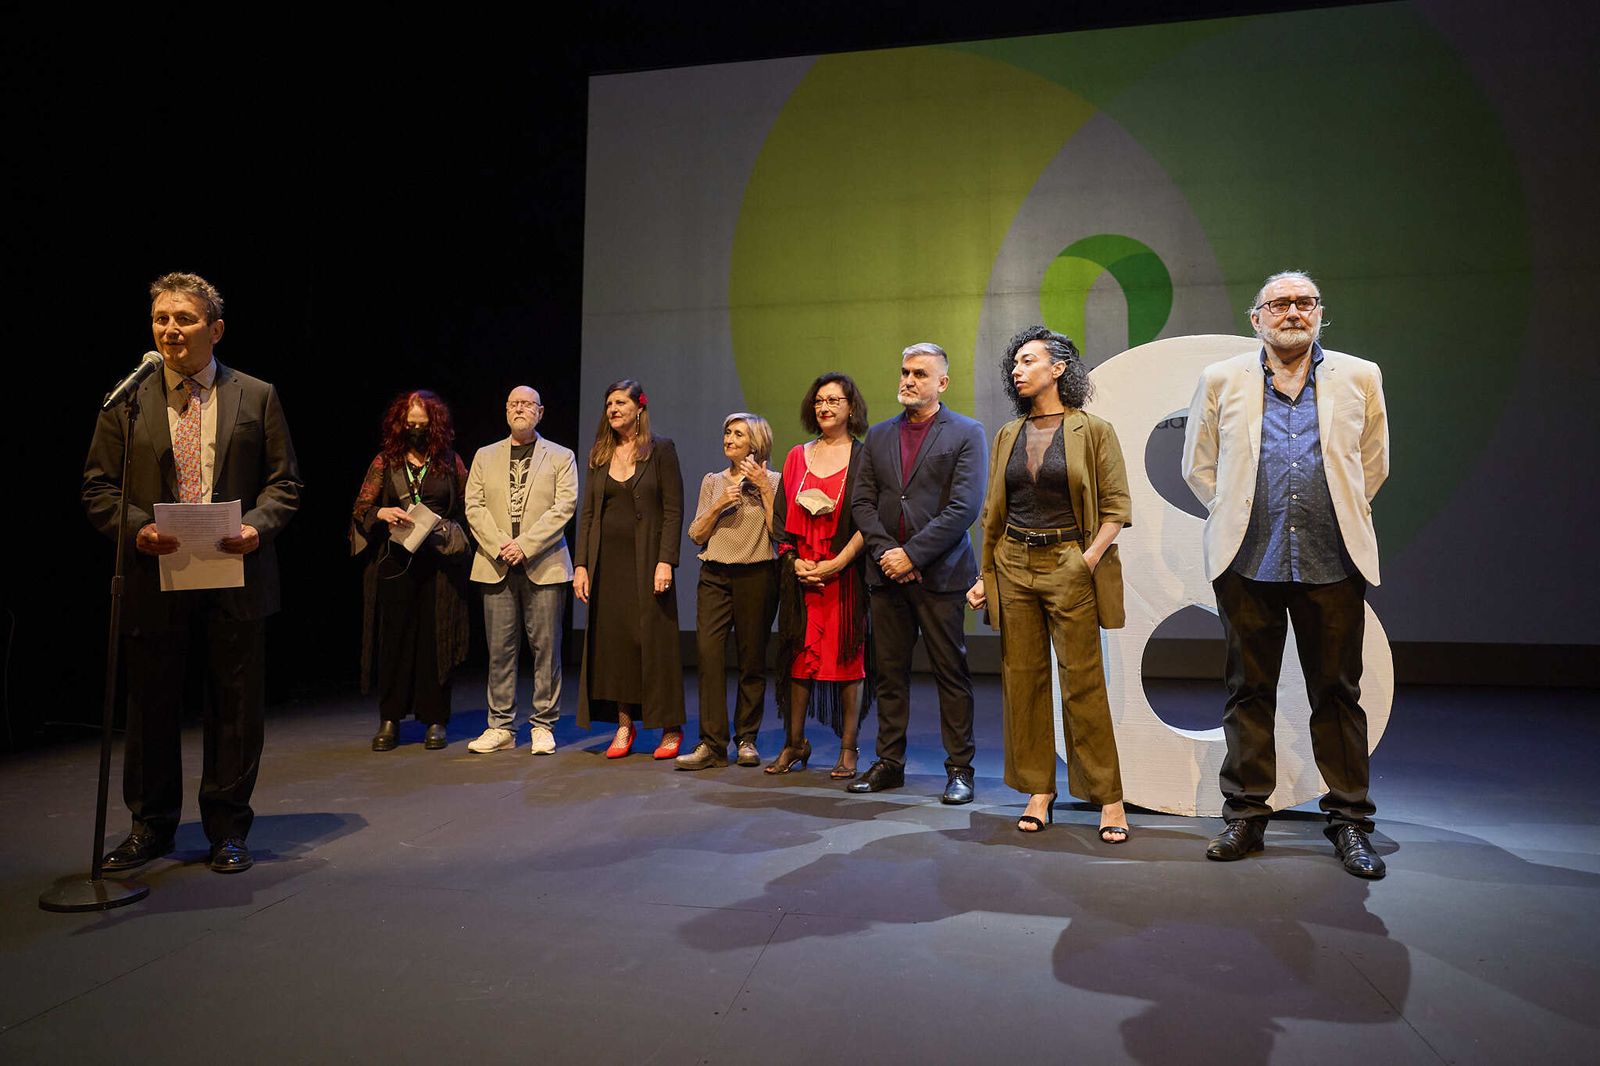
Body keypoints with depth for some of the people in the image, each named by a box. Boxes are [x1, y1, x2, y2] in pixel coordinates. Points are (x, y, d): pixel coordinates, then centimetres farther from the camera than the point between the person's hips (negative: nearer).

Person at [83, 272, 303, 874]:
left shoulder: (256, 397, 4)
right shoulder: (127, 400, 6)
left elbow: (284, 482, 3)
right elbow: (98, 487, 5)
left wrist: (257, 526, -15)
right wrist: (137, 529, -13)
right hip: (153, 576, 1)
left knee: (235, 708, 6)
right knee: (151, 707, 12)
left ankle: (227, 829, 21)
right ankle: (151, 826, 30)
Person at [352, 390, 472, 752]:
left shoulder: (450, 462, 7)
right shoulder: (386, 461, 9)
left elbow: (467, 511, 9)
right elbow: (359, 509, 7)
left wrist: (447, 532, -8)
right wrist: (381, 513, -13)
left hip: (439, 563, -1)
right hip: (393, 562, 1)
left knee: (436, 637, 2)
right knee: (393, 637, 2)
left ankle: (435, 720, 10)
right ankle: (390, 720, 12)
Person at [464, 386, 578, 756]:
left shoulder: (561, 457, 7)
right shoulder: (485, 457, 15)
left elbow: (564, 507, -4)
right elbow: (474, 507, 6)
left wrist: (524, 545, -13)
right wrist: (500, 547, -9)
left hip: (544, 566, -2)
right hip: (496, 565, 2)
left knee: (546, 648, 0)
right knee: (499, 649, 5)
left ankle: (543, 725, 10)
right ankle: (501, 727, 14)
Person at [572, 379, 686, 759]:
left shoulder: (660, 450, -1)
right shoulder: (599, 455, 12)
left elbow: (674, 510, -6)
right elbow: (587, 512, 10)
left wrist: (665, 561, -15)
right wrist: (581, 564, 2)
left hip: (646, 558, -4)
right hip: (607, 560, 5)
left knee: (655, 640, -2)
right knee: (612, 640, 5)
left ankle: (671, 727, 9)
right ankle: (624, 724, 16)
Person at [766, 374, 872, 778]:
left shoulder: (864, 456, 1)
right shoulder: (798, 456, 14)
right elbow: (783, 515, 12)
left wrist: (838, 562, -15)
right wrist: (794, 561, -3)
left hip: (846, 572, -3)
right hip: (801, 572, 4)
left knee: (847, 655, 0)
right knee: (798, 654, 5)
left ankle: (849, 749, 9)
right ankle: (795, 743, 16)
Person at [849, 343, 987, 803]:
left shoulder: (967, 434, -1)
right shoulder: (878, 436, 14)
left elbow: (964, 507, -11)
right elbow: (862, 501, 9)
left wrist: (912, 554, -14)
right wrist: (885, 551, -7)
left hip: (939, 573, -4)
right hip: (887, 573, 4)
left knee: (951, 673, 3)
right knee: (890, 673, 9)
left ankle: (959, 768, 14)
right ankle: (889, 763, 20)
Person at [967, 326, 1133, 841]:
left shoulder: (1093, 430, 0)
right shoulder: (1007, 436, 12)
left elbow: (1116, 506, -3)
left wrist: (1090, 559, -15)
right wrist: (984, 575, 10)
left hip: (1069, 565, -4)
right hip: (1013, 566, 4)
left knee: (1083, 682, -4)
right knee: (1022, 679, 5)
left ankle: (1109, 798, 7)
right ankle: (1039, 792, 16)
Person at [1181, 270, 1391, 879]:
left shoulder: (1360, 378, 10)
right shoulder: (1221, 380, 8)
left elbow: (1373, 464, 17)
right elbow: (1198, 466, 13)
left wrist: (1340, 518, 11)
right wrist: (1236, 516, 6)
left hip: (1332, 561, 1)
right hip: (1248, 560, 0)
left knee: (1338, 692, 6)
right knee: (1249, 691, 6)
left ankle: (1349, 821, 19)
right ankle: (1245, 816, 16)